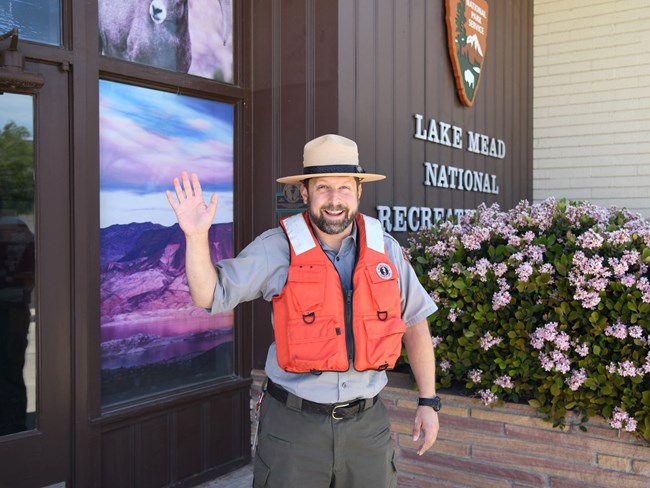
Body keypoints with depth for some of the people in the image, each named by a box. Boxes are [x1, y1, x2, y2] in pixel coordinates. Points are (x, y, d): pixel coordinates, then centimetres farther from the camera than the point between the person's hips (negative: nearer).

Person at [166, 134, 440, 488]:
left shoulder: (385, 249, 1)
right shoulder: (276, 248, -6)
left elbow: (415, 324, 9)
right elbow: (210, 296, -6)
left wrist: (428, 401, 8)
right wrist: (197, 236, -21)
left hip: (367, 421, 3)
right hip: (293, 422, -2)